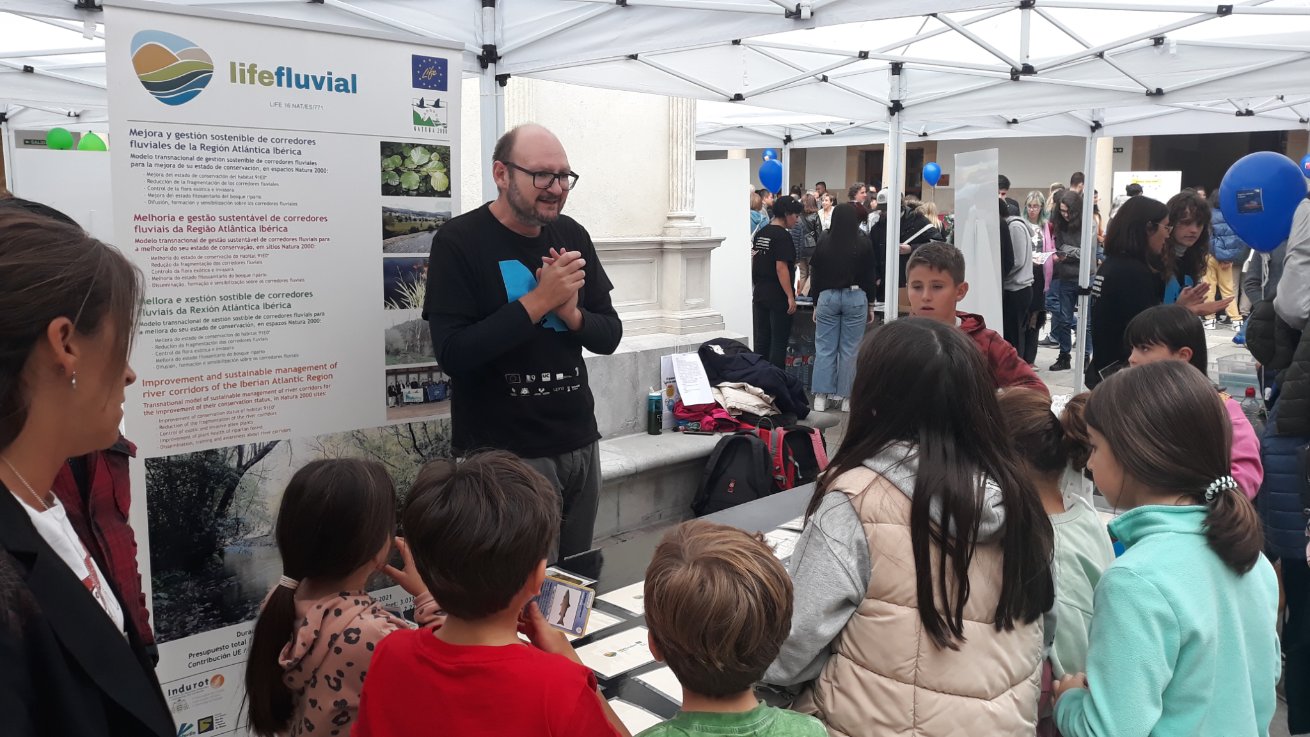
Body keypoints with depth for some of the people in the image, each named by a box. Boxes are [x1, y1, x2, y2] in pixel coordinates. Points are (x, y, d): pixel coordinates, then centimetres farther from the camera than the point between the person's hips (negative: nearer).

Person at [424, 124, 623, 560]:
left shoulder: (573, 236, 7)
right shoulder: (458, 242, -9)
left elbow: (610, 335, 8)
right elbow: (452, 354, -19)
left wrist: (571, 312, -13)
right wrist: (539, 300, -20)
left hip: (580, 444, 5)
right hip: (503, 454, -5)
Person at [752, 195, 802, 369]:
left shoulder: (760, 233, 10)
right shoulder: (783, 236, -14)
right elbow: (781, 268, -20)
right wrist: (790, 297, -18)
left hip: (760, 294, 8)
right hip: (778, 296, -8)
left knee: (761, 340, 12)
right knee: (779, 342, -2)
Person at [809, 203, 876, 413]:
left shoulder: (824, 242, -1)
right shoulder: (864, 244, -5)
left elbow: (815, 274, 4)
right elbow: (870, 276, 0)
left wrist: (816, 303, 14)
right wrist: (870, 304, 11)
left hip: (827, 297, 1)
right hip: (855, 297, -1)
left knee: (824, 348, 6)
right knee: (850, 349, 5)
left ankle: (821, 396, 4)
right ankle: (846, 397, 8)